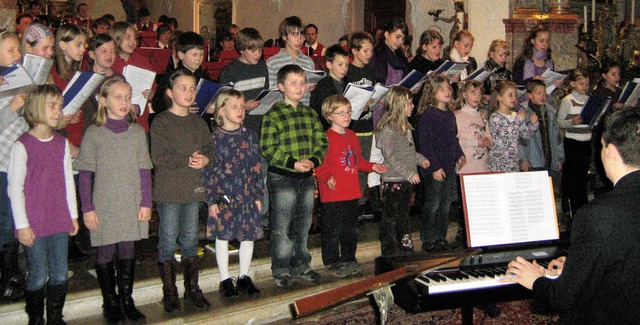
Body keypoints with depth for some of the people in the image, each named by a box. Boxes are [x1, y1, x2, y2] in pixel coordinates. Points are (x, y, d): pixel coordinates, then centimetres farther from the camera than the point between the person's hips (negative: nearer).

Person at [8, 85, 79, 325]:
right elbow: (15, 188, -8)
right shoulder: (23, 145, -9)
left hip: (59, 223, 5)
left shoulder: (62, 143, 7)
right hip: (34, 224, -5)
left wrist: (73, 215, 14)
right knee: (38, 276, 2)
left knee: (60, 275, 10)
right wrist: (22, 224, -10)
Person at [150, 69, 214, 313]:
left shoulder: (199, 122, 12)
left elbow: (209, 148, 12)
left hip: (193, 189, 5)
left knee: (190, 239, 12)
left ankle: (192, 288, 22)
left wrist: (204, 159, -9)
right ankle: (169, 293, 12)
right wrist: (187, 160, -15)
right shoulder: (161, 122, -7)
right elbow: (158, 158, -14)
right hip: (169, 190, -5)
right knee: (168, 240, 2)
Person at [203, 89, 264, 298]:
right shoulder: (214, 138, -5)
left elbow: (257, 167, 9)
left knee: (248, 235, 7)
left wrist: (258, 195, 5)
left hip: (247, 195, 3)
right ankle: (225, 279, 18)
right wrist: (212, 200, -9)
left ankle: (244, 277, 23)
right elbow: (208, 171, -5)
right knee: (222, 236, 4)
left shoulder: (250, 136, 7)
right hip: (223, 196, -3)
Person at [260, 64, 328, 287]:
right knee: (281, 225, 1)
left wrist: (313, 160, -10)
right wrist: (293, 163, -20)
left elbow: (321, 141, 9)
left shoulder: (310, 114, 10)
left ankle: (301, 264, 28)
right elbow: (268, 148, -14)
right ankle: (281, 269, 12)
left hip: (307, 177, 6)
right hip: (281, 177, -6)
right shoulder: (273, 115, -9)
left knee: (303, 223, 15)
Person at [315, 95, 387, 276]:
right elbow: (320, 165, -17)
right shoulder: (326, 138, -12)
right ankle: (332, 262, 13)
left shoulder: (352, 135, 14)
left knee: (351, 229, 16)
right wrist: (328, 178, -33)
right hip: (333, 194, -8)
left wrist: (372, 167, 12)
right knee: (333, 229, 0)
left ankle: (349, 259, 29)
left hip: (352, 192, 8)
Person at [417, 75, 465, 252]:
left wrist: (460, 155, 11)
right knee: (432, 204, -2)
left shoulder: (450, 114, 13)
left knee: (445, 204, 12)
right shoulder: (428, 115, -13)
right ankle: (428, 240, 8)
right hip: (434, 169, -8)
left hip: (449, 167, 8)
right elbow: (425, 144, -16)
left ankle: (441, 238, 22)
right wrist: (435, 167, -18)